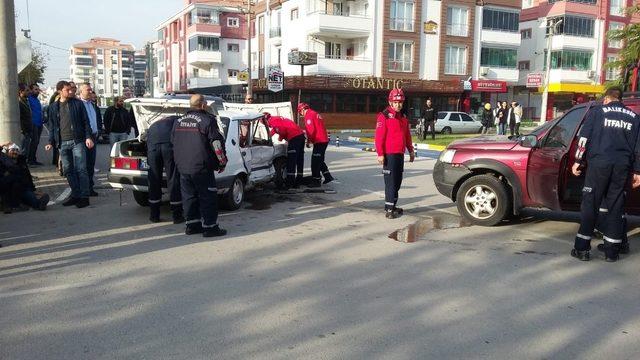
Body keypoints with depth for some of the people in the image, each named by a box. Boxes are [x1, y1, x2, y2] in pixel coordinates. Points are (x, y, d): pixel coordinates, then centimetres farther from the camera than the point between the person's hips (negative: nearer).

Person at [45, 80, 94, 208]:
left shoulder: (77, 103, 3)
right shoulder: (53, 107, 13)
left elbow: (86, 121, 2)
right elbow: (53, 126, 18)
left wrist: (88, 137, -8)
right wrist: (51, 142, 11)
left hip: (77, 141, -4)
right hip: (63, 143, 4)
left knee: (80, 169, -6)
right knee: (68, 170, 7)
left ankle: (84, 197, -2)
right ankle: (75, 195, 16)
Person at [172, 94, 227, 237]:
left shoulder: (178, 121, 13)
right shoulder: (208, 120, -10)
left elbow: (173, 142, 22)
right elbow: (217, 143, -12)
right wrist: (222, 161, -2)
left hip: (182, 166, 7)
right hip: (201, 167, -7)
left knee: (189, 195, 14)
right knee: (208, 196, 0)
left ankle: (192, 224, 20)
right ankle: (209, 226, 2)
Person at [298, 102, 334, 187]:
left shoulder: (309, 115, -10)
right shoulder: (315, 114, 20)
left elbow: (311, 130, -19)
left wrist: (308, 141, -7)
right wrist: (310, 140, 19)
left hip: (319, 142, -10)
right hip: (324, 140, 10)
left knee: (315, 161, -5)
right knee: (319, 160, 20)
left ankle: (316, 181, -1)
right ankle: (328, 176, 23)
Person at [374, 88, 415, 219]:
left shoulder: (403, 117, 16)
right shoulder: (384, 116, -9)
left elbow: (407, 135, 24)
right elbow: (379, 137, -15)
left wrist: (411, 150, 22)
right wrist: (380, 154, -20)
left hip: (400, 154, 8)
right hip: (389, 154, -8)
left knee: (397, 181, 13)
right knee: (390, 182, -9)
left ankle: (393, 205, 23)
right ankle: (389, 210, -7)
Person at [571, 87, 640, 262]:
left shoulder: (597, 110, 6)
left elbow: (584, 137, -1)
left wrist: (578, 161, 3)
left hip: (598, 163, -3)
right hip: (622, 167, 3)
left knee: (590, 205, 2)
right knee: (615, 207, 9)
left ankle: (582, 249, 2)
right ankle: (612, 251, 11)